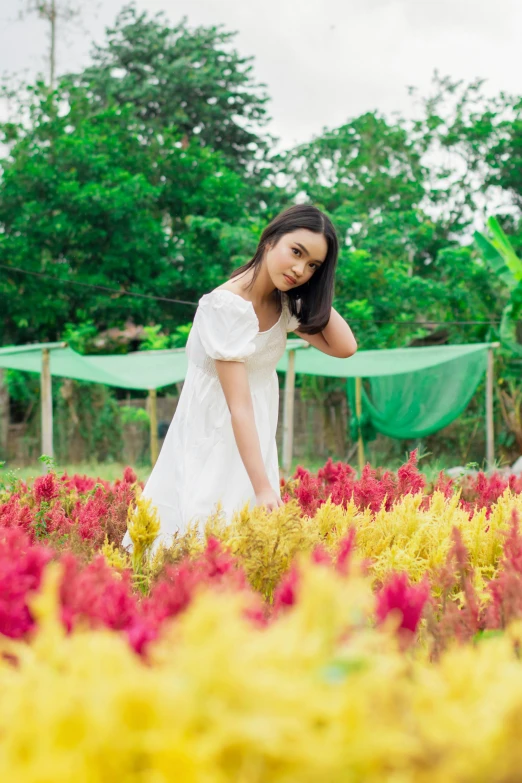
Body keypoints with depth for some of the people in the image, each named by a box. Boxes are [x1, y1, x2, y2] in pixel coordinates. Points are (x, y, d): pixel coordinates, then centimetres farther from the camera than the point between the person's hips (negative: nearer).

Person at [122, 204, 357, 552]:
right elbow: (239, 406, -26)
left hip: (254, 443, 7)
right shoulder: (226, 305, -22)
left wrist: (313, 288, -9)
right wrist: (263, 488, -30)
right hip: (212, 443, -7)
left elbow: (345, 346, -5)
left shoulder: (284, 303, 2)